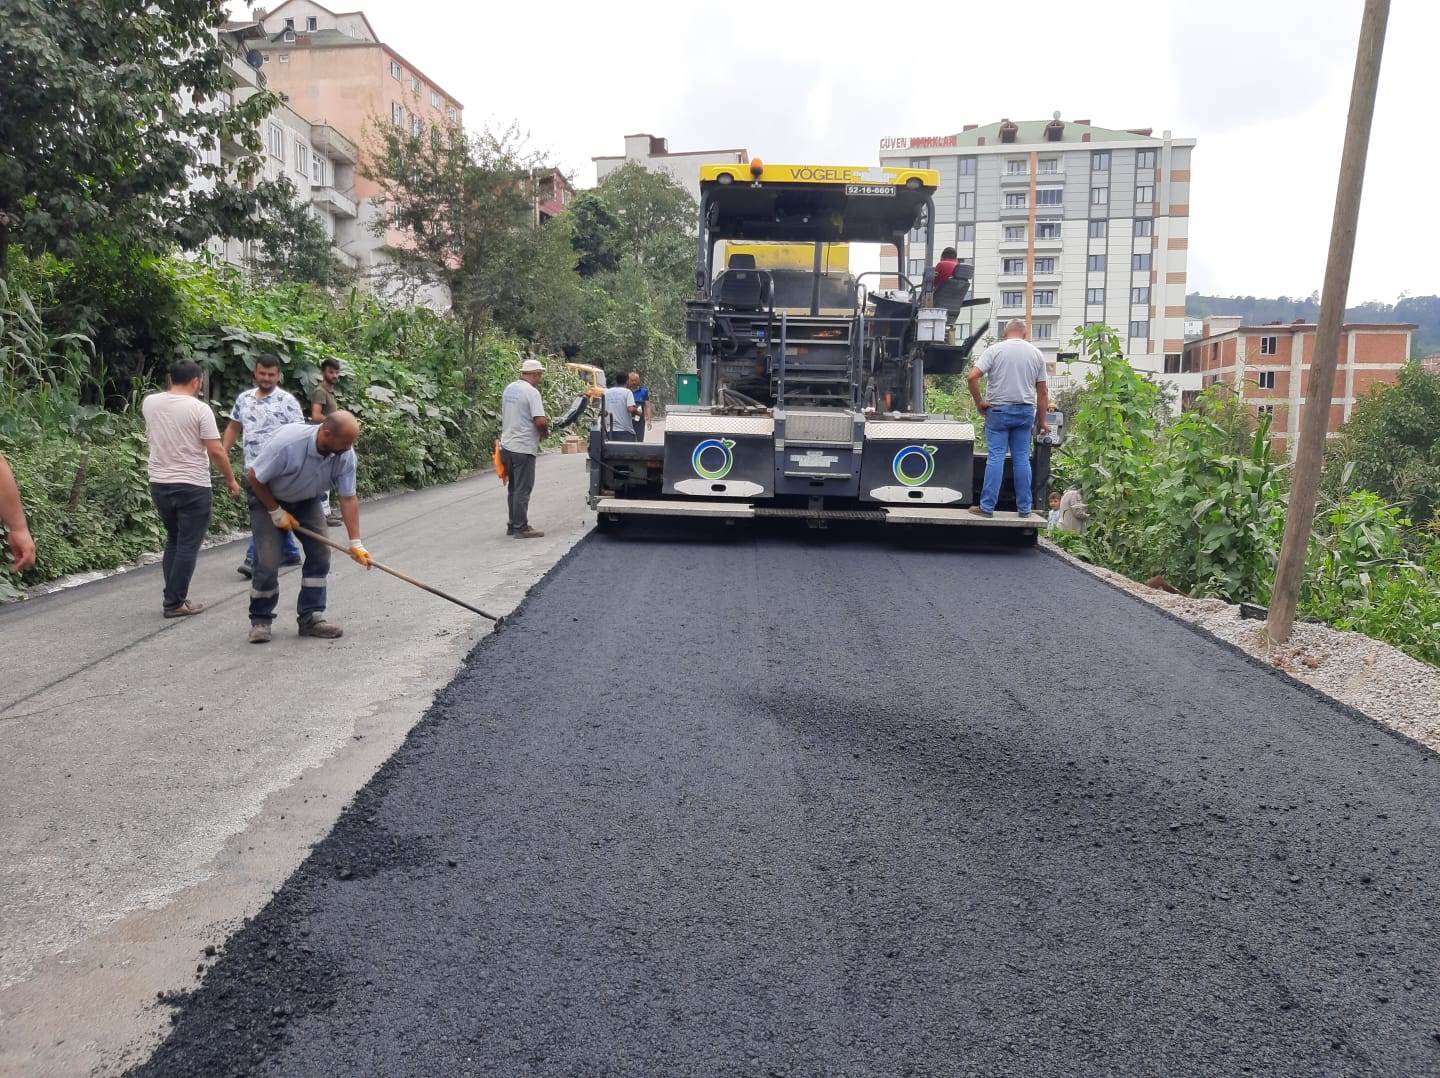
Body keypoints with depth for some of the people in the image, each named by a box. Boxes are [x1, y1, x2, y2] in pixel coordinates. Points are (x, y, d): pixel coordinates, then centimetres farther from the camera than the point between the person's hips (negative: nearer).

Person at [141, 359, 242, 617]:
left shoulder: (149, 402, 3)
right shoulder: (199, 408, -13)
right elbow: (216, 451, -14)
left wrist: (171, 390, 25)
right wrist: (231, 480, -2)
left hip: (159, 483, 6)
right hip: (192, 486, -6)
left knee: (173, 540, 20)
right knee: (188, 546, 1)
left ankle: (173, 596, 21)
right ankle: (175, 603, 2)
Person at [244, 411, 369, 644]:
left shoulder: (345, 455, -23)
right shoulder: (287, 442, -37)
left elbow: (348, 498, -16)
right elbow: (253, 477, -24)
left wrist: (355, 543, -20)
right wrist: (276, 512, -18)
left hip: (307, 500, 5)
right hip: (267, 496, -5)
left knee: (320, 553, -5)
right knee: (268, 561, -10)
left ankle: (311, 617, 5)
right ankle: (260, 621, 7)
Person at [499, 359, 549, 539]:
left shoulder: (509, 389, 10)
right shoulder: (532, 392, -16)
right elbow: (540, 421, -24)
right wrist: (545, 433, -3)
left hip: (507, 445, 8)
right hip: (523, 448, -8)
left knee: (514, 488, 16)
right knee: (523, 490, -2)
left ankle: (513, 525, 22)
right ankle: (521, 528, 2)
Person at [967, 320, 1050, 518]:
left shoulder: (994, 350, -3)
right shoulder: (1036, 353, 7)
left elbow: (973, 377, -14)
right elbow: (1042, 391, 7)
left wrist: (979, 402, -3)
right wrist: (1042, 420, 14)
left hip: (999, 410, -2)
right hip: (1025, 411, 3)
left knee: (996, 457, -2)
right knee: (1022, 458, 7)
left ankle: (987, 506, -2)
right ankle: (1024, 507, 12)